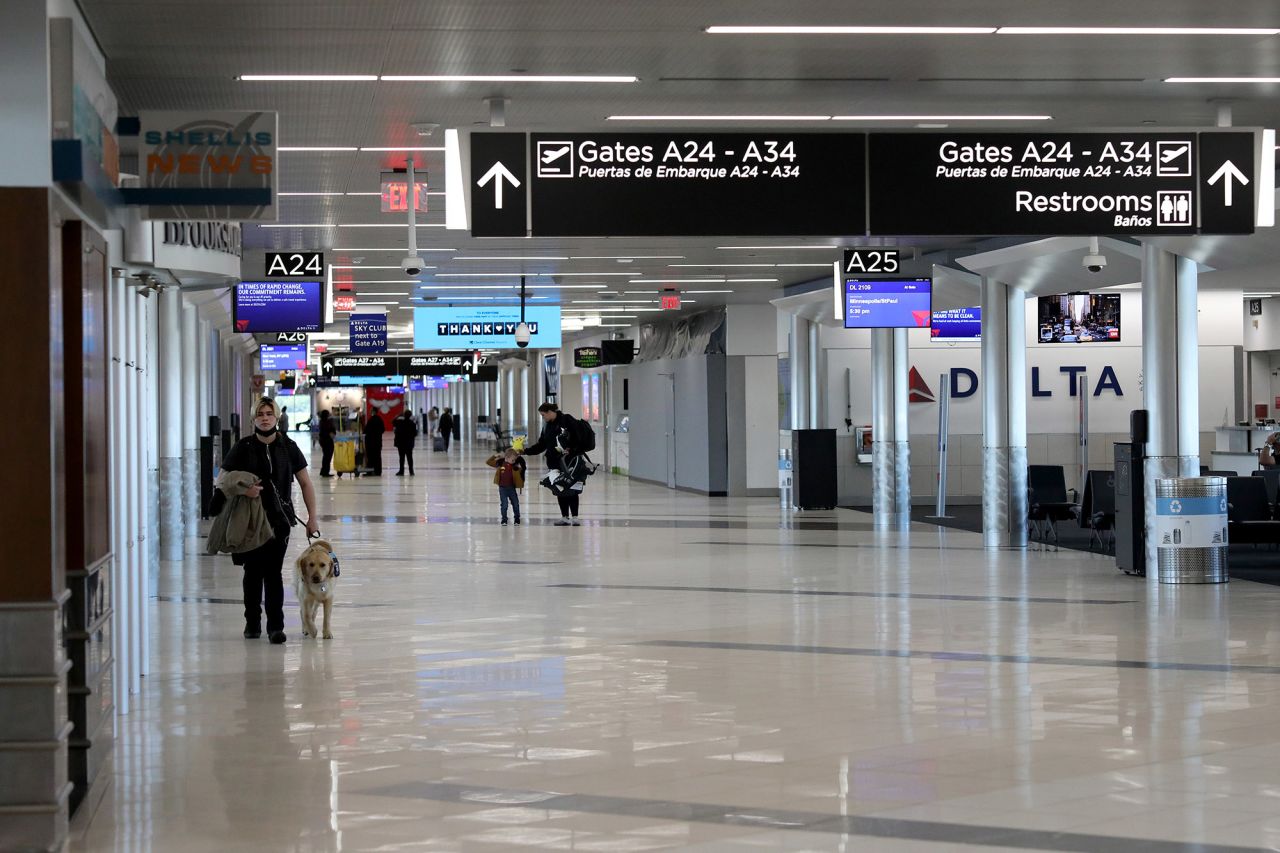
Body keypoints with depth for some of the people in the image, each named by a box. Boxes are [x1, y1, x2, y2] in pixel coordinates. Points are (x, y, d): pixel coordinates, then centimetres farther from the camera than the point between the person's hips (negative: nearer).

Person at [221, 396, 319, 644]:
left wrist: (312, 517, -1)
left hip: (279, 519, 0)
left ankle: (275, 626, 0)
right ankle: (252, 622, 20)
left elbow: (305, 483, 5)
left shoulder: (287, 447, 0)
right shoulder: (243, 447, -2)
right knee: (252, 572, 7)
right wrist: (243, 490, -19)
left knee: (273, 572, -4)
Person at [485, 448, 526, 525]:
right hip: (503, 488, -1)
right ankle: (504, 519, 17)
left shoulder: (515, 465, -6)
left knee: (515, 503, 9)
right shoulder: (500, 463, -7)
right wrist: (494, 456, -10)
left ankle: (517, 519, 26)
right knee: (504, 504, 2)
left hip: (512, 487, 1)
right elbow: (488, 462, 0)